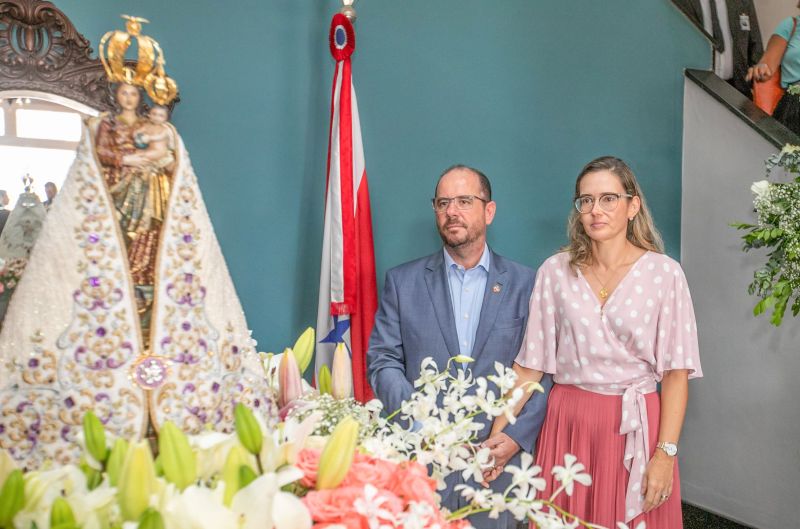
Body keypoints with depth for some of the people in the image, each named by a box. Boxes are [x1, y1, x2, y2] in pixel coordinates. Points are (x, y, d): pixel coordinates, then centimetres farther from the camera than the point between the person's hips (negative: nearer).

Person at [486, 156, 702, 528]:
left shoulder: (664, 273, -4)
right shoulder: (554, 271, 0)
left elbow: (676, 371, -5)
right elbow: (529, 364, -1)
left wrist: (666, 454, -13)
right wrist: (497, 435, -7)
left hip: (635, 428, -1)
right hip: (567, 425, 1)